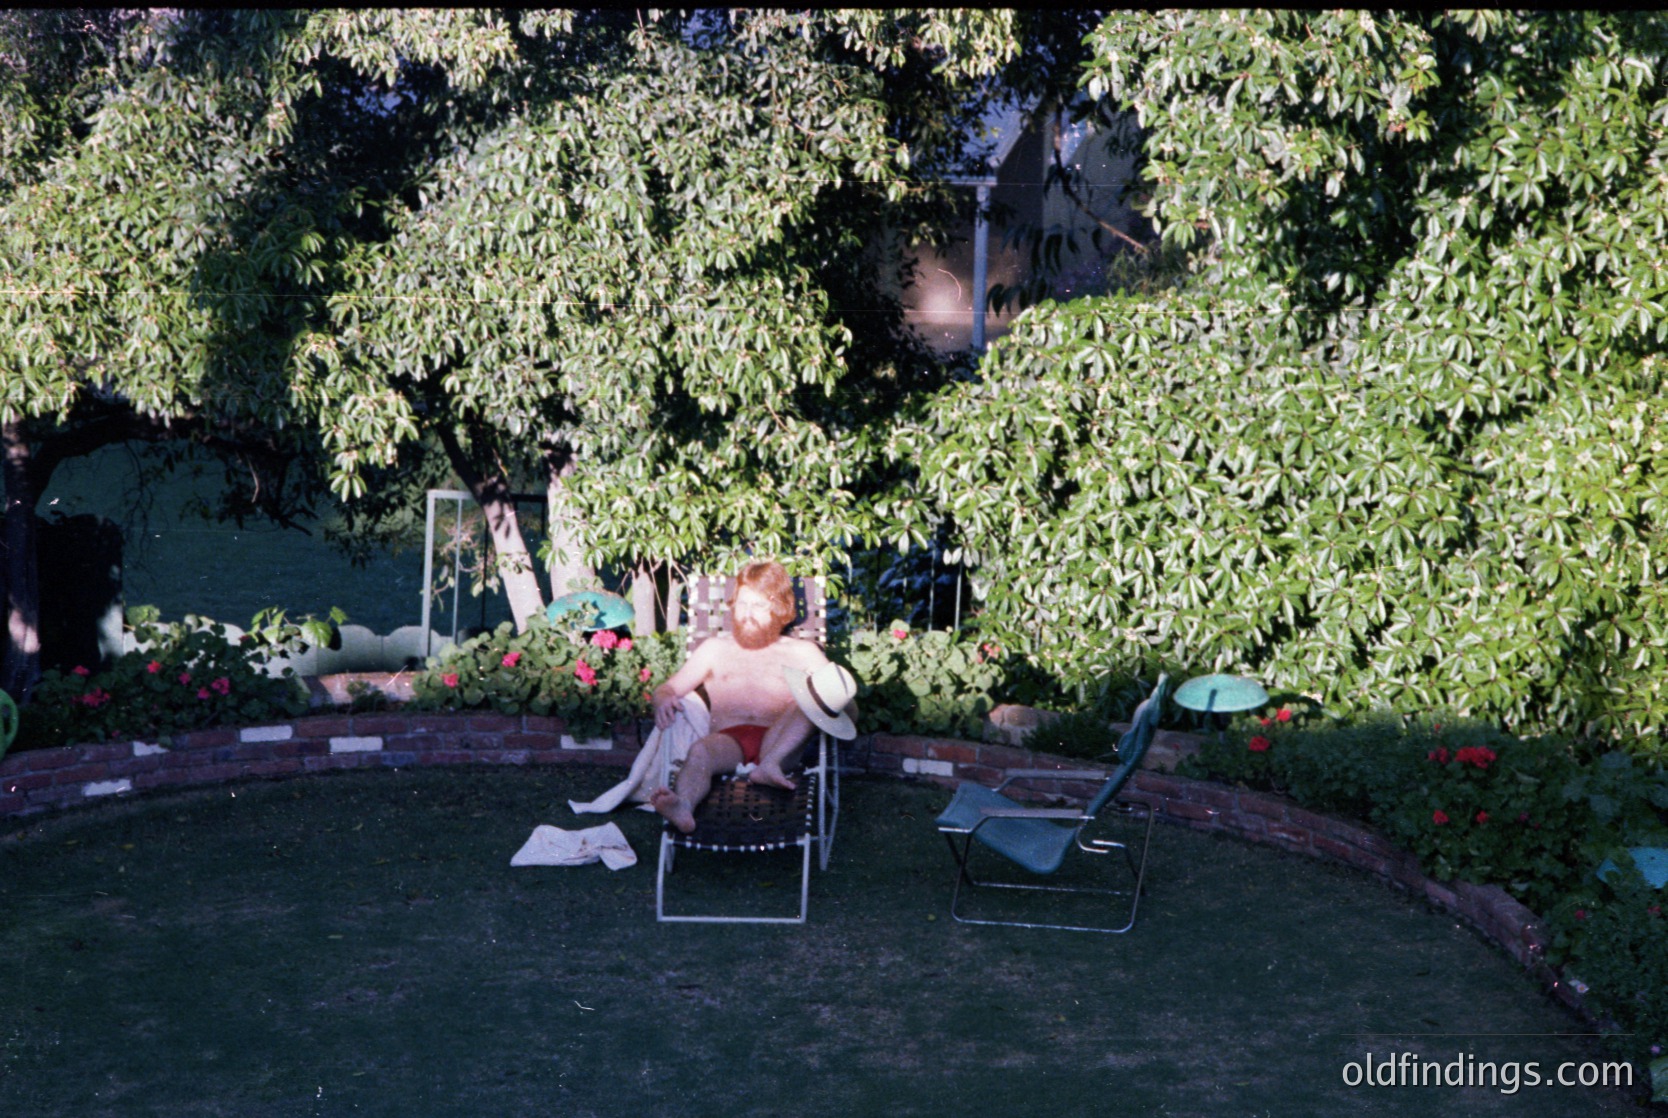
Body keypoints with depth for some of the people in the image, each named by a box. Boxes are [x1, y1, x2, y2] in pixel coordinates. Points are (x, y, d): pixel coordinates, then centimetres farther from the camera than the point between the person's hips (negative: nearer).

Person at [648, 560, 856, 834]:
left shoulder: (802, 652, 26)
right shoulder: (715, 648, 30)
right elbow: (668, 688, 23)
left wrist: (835, 700, -10)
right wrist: (664, 699, -3)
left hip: (777, 741, 0)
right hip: (727, 738, 0)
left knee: (808, 701, -27)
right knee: (700, 751, -35)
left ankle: (769, 764, -44)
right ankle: (683, 807, -64)